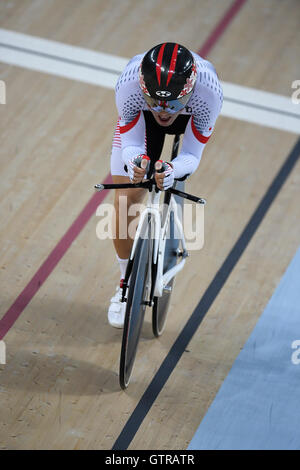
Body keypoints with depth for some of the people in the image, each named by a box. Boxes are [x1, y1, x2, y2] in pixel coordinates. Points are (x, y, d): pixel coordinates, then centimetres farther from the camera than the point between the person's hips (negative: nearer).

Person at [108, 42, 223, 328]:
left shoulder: (208, 91, -43)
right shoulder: (128, 85, -42)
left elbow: (192, 156, -33)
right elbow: (131, 145, -30)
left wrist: (174, 171, -55)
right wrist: (133, 161, -54)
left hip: (189, 117, 1)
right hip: (140, 118, -1)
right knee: (124, 203, -7)